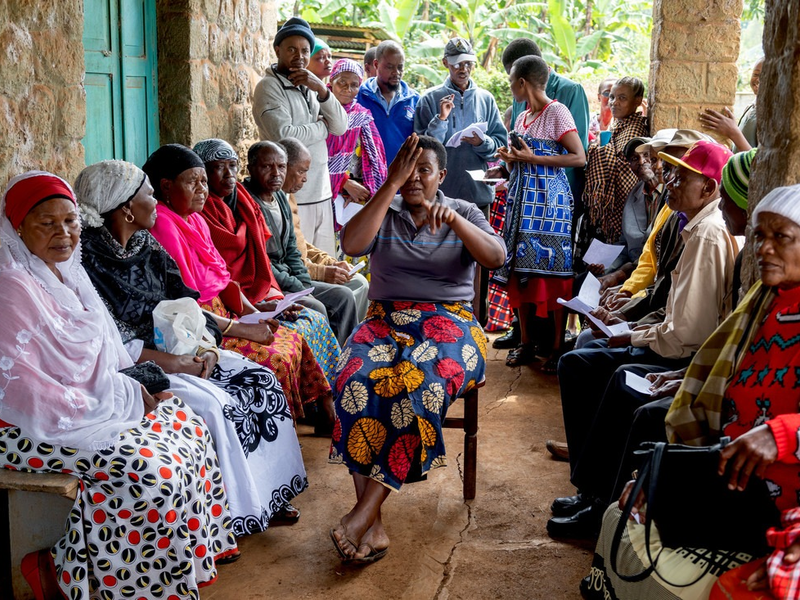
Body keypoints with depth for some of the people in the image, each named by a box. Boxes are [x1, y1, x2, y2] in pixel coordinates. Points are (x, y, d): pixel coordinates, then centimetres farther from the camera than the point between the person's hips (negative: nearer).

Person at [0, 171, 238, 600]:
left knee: (190, 427, 1)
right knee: (148, 471, -25)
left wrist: (134, 387, 1)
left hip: (97, 404, 10)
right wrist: (118, 404, -20)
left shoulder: (67, 272, 10)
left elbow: (103, 351, 19)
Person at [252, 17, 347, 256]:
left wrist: (321, 90, -9)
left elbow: (341, 127, 6)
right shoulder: (269, 87, -6)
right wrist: (323, 126, -3)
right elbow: (284, 135, -19)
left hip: (321, 193, 7)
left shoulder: (310, 87, 14)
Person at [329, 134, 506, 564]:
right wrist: (391, 185, -9)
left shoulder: (464, 213, 14)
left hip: (448, 322, -1)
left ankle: (363, 513, -31)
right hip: (386, 321, 1)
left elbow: (496, 258, -4)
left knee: (418, 383, -36)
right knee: (356, 383, -33)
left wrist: (453, 219, -17)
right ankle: (373, 526, -33)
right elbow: (351, 244, -8)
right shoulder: (384, 213, 14)